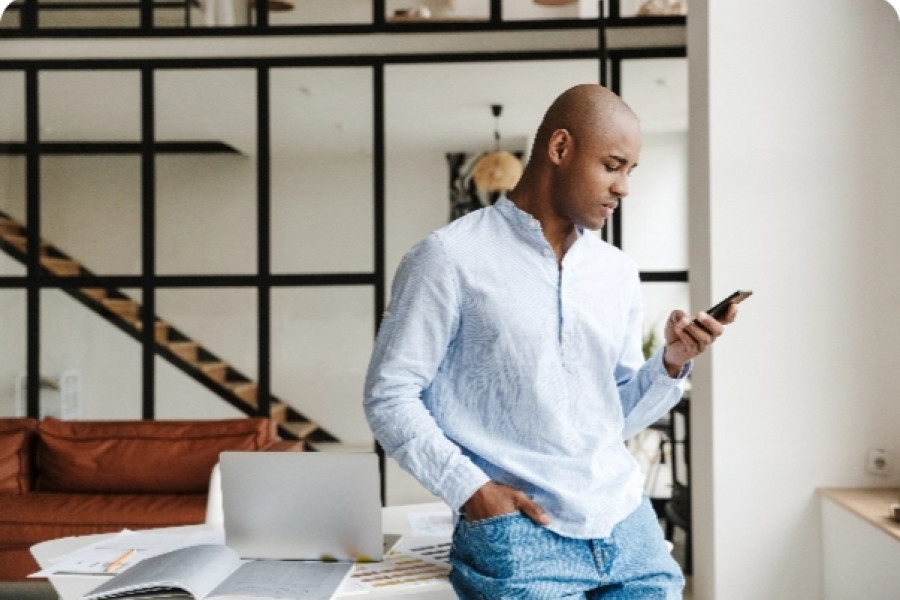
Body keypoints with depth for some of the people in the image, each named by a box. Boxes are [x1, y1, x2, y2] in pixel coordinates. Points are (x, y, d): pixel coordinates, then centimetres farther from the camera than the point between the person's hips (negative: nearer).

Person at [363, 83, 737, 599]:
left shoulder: (619, 273, 11)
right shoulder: (451, 259, -7)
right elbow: (390, 397, -7)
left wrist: (671, 363, -1)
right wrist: (471, 489, -15)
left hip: (628, 526, 6)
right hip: (518, 532, -5)